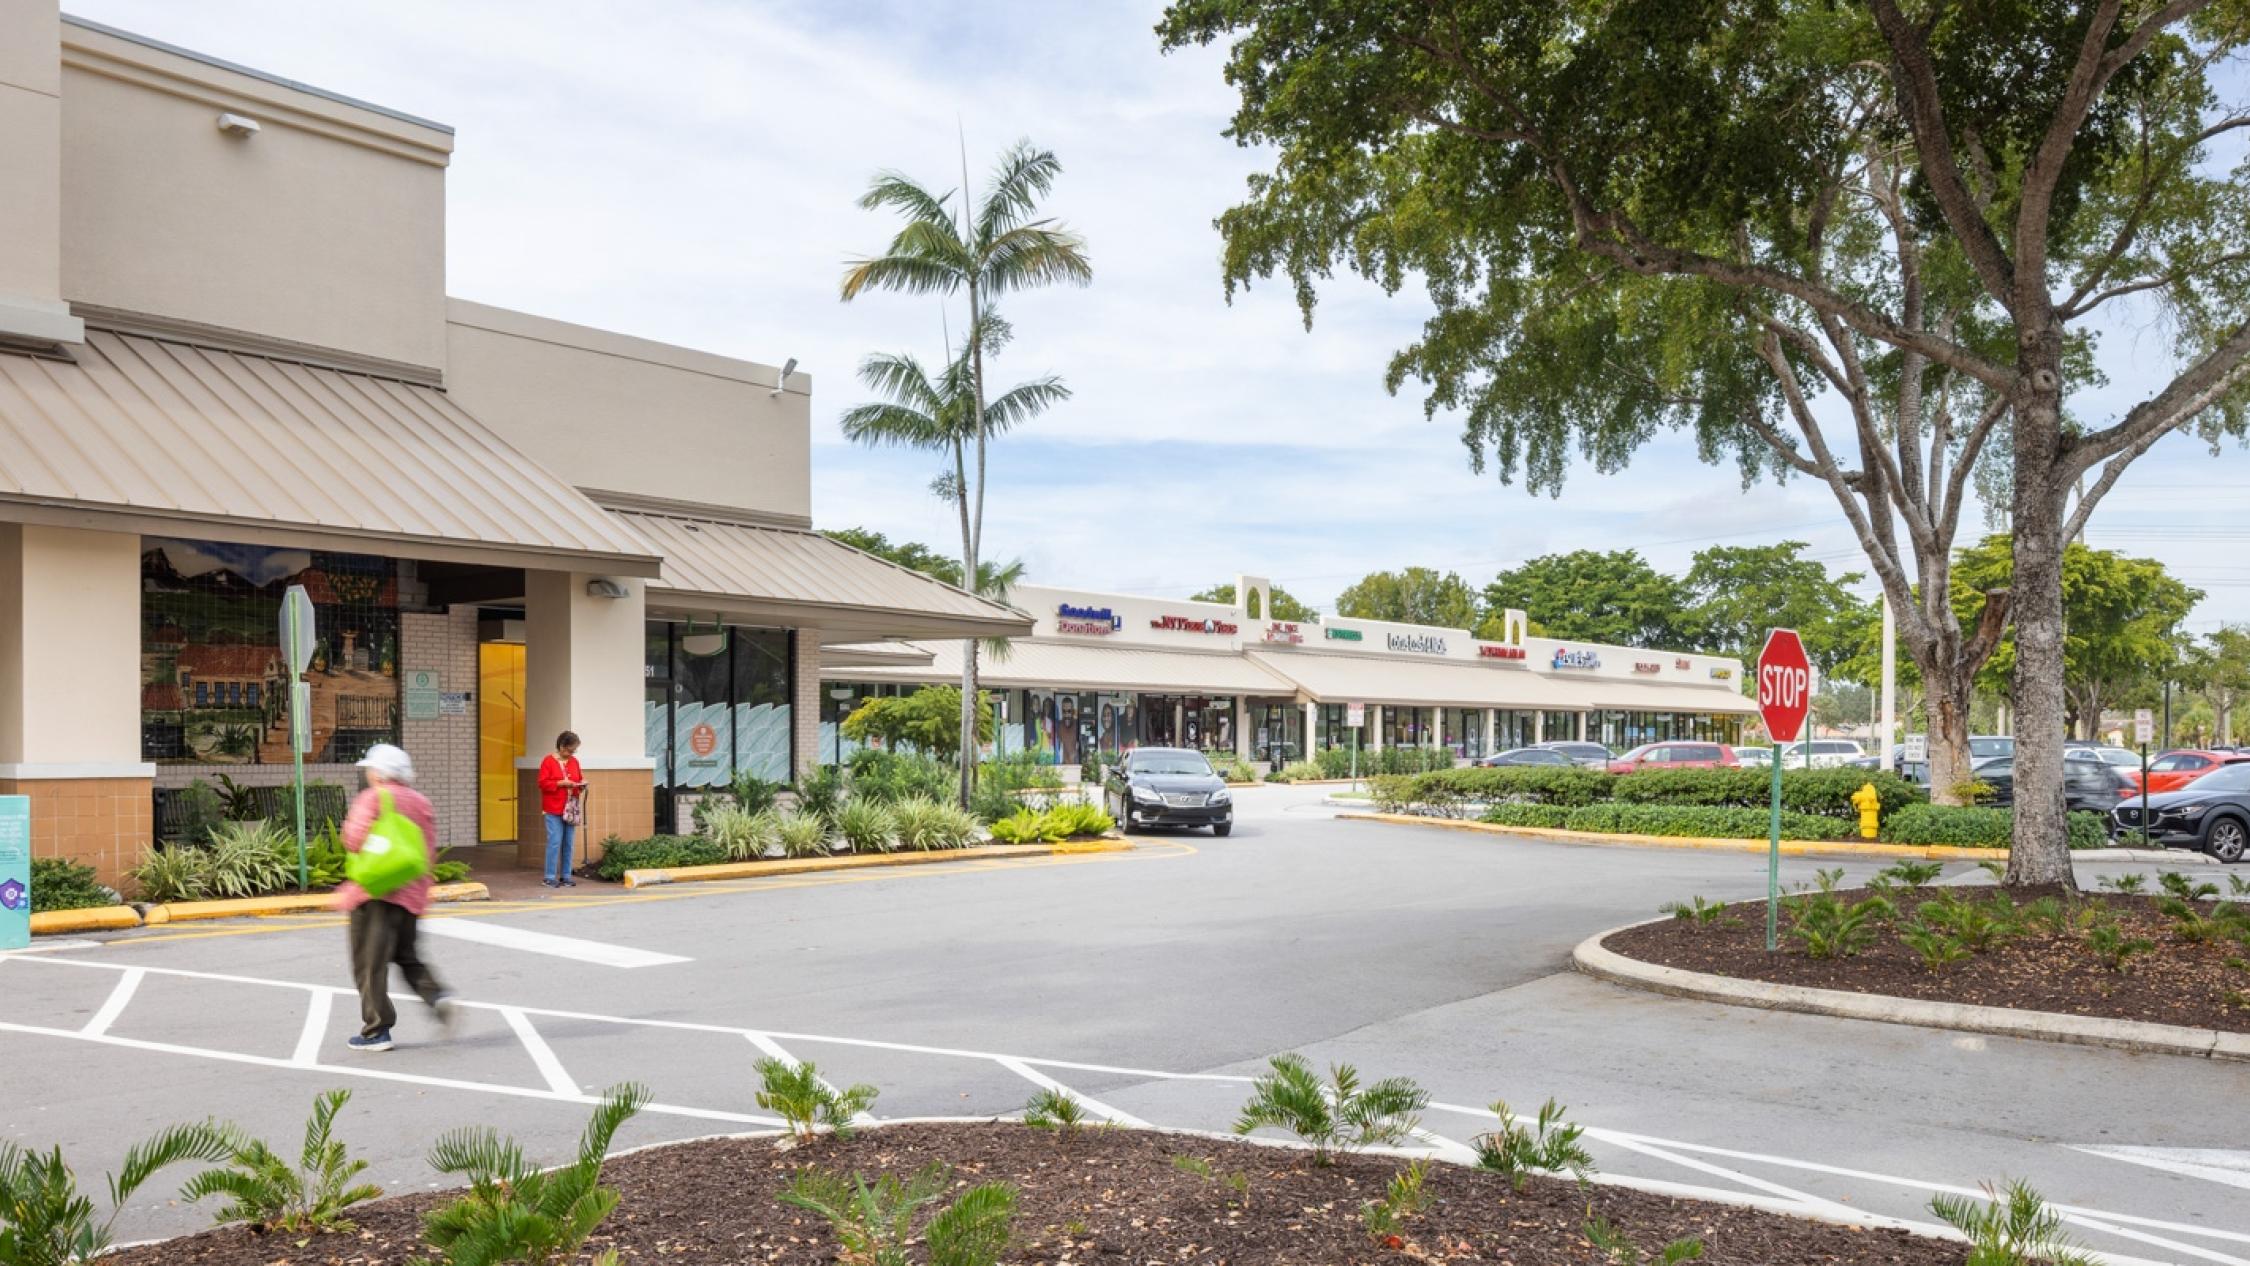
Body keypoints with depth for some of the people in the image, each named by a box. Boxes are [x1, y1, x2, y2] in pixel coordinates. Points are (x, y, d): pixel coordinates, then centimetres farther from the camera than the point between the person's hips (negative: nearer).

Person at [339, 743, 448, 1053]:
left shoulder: (372, 798, -9)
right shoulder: (421, 801, 10)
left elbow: (354, 841, -15)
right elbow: (427, 846, 9)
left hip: (375, 891, -7)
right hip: (412, 892, 7)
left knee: (370, 963, 1)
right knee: (407, 956, 20)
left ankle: (376, 1031, 1)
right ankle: (436, 995, -5)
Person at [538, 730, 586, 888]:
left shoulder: (574, 761, 12)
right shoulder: (548, 761, -4)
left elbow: (579, 779, 19)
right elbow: (543, 783, -9)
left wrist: (581, 784, -2)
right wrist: (560, 783, -18)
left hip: (571, 809, 5)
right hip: (554, 809, -5)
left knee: (569, 843, 5)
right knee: (555, 842, -8)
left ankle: (566, 876, 11)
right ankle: (551, 877, -2)